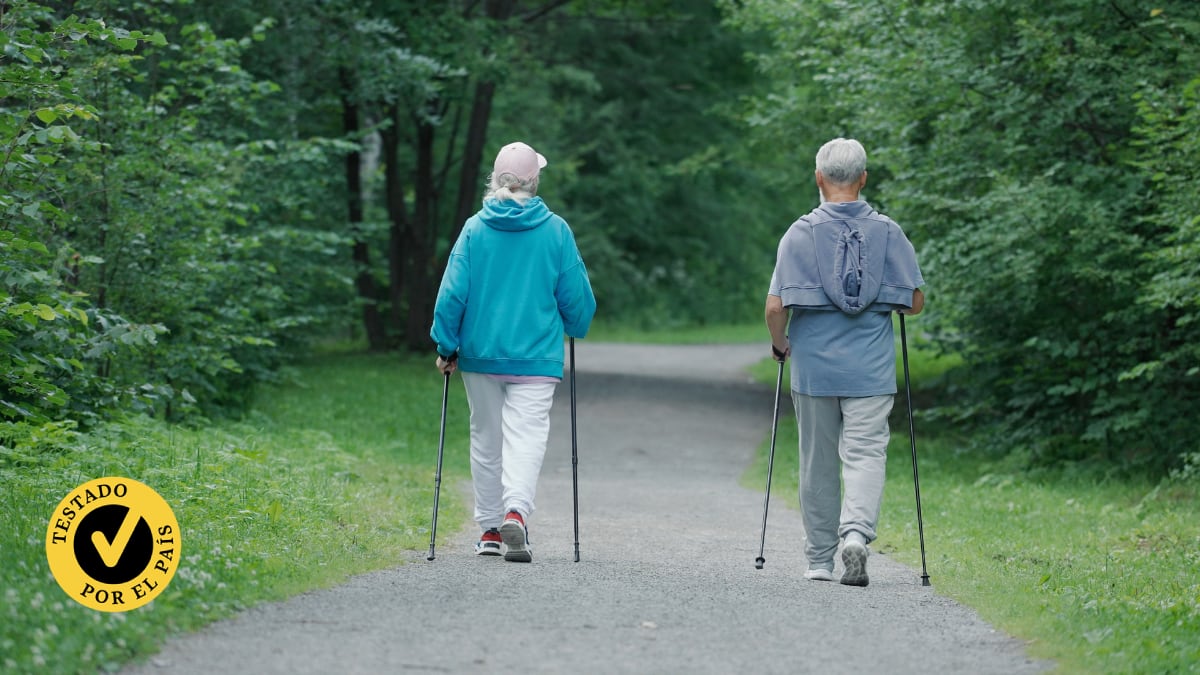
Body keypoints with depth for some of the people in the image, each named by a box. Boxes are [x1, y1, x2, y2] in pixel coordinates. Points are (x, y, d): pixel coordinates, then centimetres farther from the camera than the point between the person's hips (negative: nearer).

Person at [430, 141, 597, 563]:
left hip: (480, 353, 2)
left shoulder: (475, 229, -2)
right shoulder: (555, 230, -4)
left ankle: (490, 528, 19)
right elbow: (575, 294, 2)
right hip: (535, 355, -2)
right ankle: (516, 511, -30)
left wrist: (446, 345, 4)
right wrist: (576, 328, 21)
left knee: (487, 440, 14)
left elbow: (453, 292, -4)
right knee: (526, 436, -7)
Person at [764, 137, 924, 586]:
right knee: (866, 453, -1)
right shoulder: (888, 233, -1)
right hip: (871, 369, 0)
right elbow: (915, 303, 1)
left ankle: (820, 561, 17)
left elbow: (775, 306, -10)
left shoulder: (800, 234, -4)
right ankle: (856, 533, -26)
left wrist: (779, 344, 10)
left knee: (818, 464, 10)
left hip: (814, 367, 0)